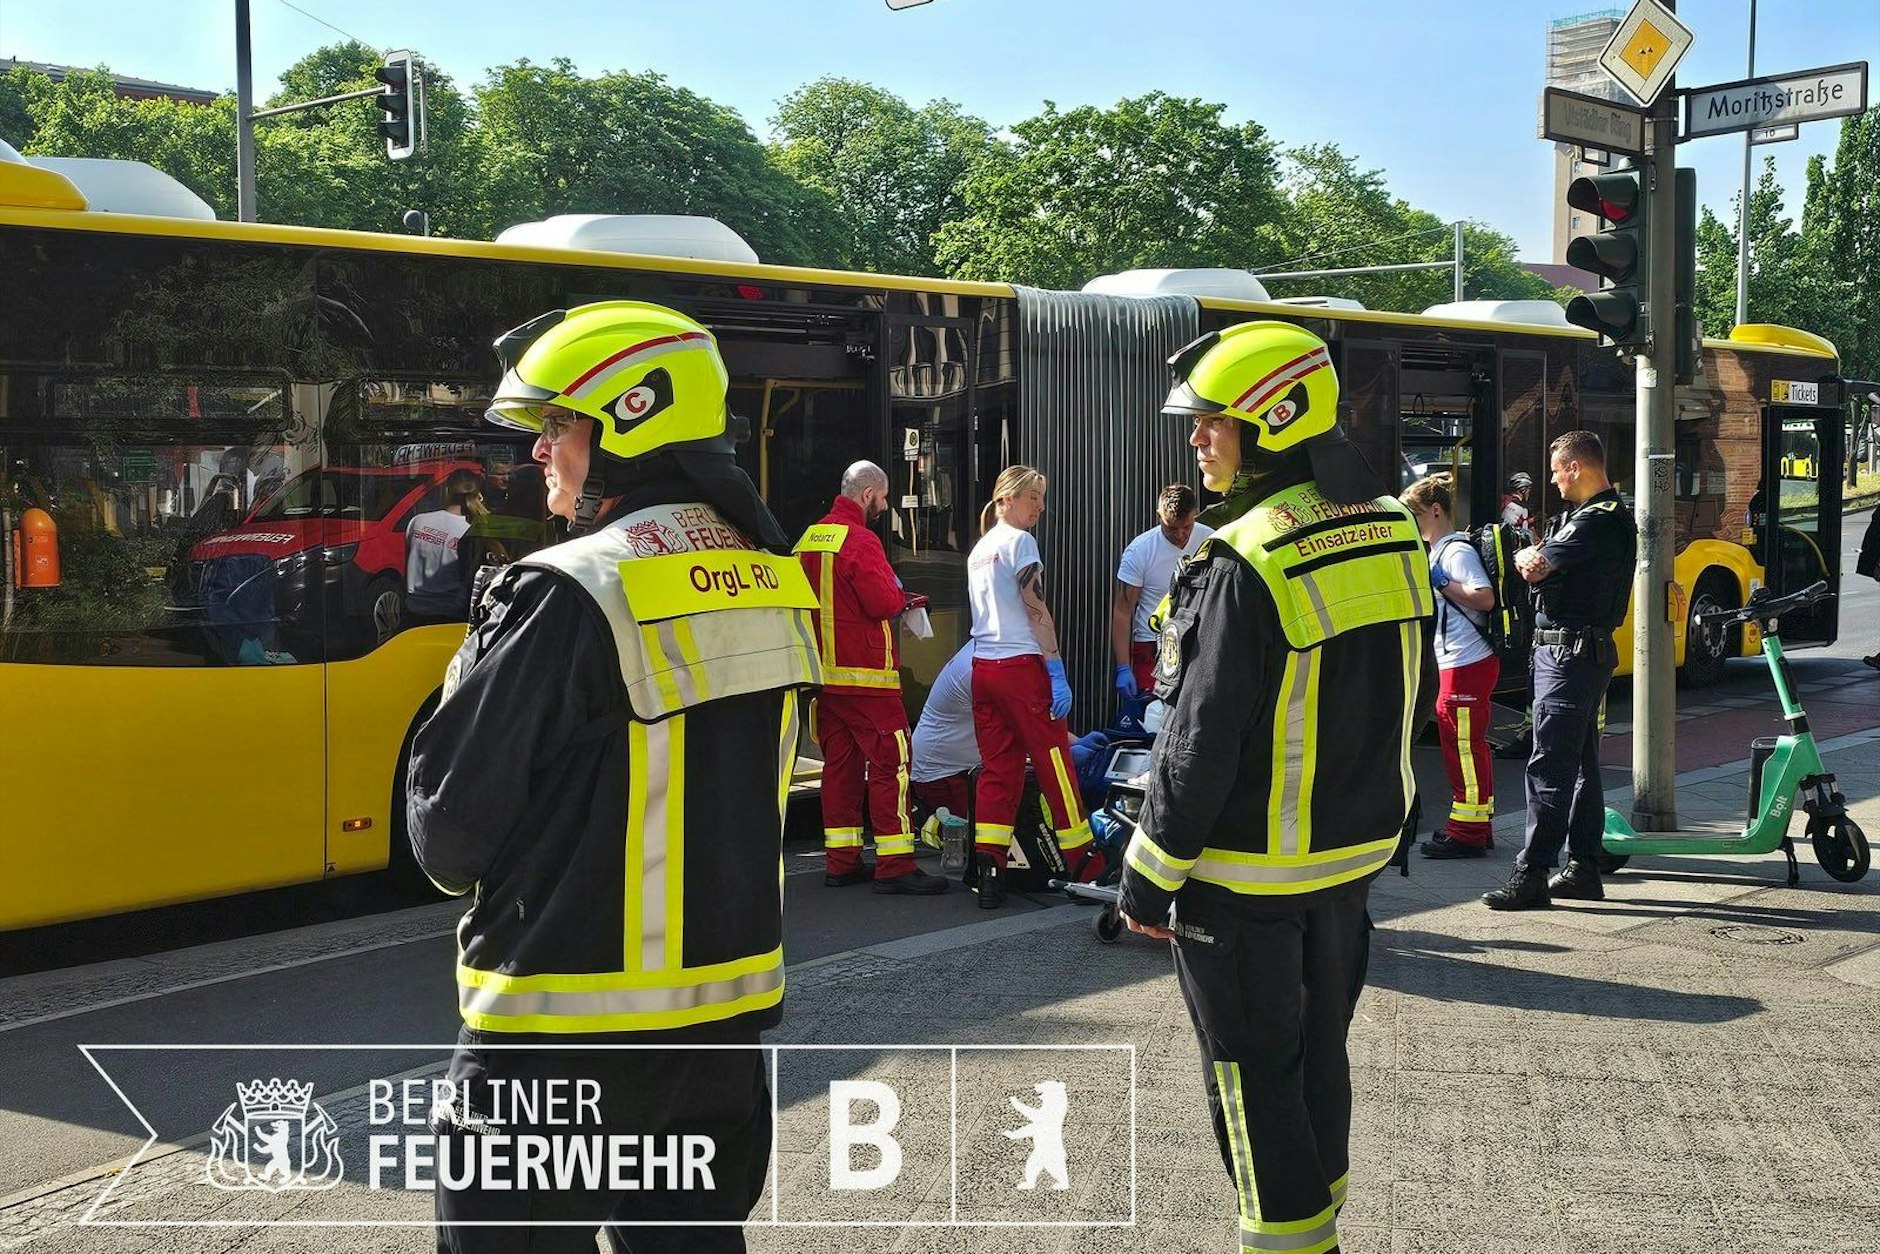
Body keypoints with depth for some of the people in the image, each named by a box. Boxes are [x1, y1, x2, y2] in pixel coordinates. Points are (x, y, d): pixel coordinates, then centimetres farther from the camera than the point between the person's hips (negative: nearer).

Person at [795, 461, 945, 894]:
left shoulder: (808, 538, 11)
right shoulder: (860, 540, -14)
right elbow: (883, 603, -19)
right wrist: (899, 593, 4)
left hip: (823, 673, 8)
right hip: (865, 674, -8)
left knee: (839, 761, 11)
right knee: (890, 761, -5)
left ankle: (840, 860, 13)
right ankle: (894, 866, -7)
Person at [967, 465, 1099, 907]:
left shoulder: (978, 550, 18)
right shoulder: (1019, 541, -7)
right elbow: (1036, 611, -12)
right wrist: (1058, 673, -13)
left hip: (982, 667, 8)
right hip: (1022, 666, -8)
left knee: (997, 769, 6)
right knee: (1054, 764, 0)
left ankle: (989, 873, 1)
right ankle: (1083, 866, 6)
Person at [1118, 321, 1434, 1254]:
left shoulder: (1247, 566, -23)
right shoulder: (1392, 537, 2)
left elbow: (1201, 746, -22)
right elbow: (1415, 697, 12)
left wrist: (1147, 879, -13)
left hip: (1246, 875, -8)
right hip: (1355, 854, 8)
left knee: (1253, 1073, 6)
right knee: (1319, 1050, 21)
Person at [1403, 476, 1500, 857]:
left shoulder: (1457, 551, -14)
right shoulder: (1439, 550, 17)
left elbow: (1485, 597, -25)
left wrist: (1439, 582, -21)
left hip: (1467, 664, -11)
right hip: (1455, 663, 11)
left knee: (1465, 744, -6)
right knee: (1463, 743, 16)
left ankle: (1468, 831, -2)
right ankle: (1476, 823, 25)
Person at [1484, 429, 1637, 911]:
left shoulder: (1597, 520, -17)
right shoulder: (1605, 514, 18)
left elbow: (1534, 568, -21)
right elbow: (1553, 567, 17)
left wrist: (1526, 556, -1)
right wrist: (1537, 558, -2)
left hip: (1571, 652, -11)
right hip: (1583, 650, 11)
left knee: (1548, 765, -10)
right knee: (1580, 764, 13)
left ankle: (1532, 874, -10)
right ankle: (1584, 868, 19)